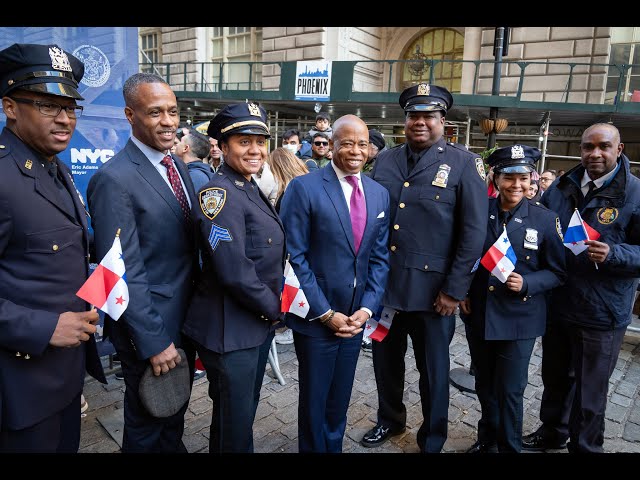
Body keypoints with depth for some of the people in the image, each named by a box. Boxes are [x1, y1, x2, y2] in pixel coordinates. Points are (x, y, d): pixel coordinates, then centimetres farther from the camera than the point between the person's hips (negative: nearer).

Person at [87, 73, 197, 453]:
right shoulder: (114, 180, -21)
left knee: (177, 412, 26)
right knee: (147, 425, 17)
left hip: (187, 317, 7)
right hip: (150, 326, -7)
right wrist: (154, 342, -19)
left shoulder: (179, 166, 5)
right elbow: (125, 273, -22)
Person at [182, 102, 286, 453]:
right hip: (231, 330, -9)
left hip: (260, 322, 9)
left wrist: (271, 310, 5)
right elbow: (235, 273, -26)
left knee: (246, 409, 25)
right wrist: (274, 308, -12)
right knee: (234, 425, 10)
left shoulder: (252, 190, 9)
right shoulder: (219, 194, -20)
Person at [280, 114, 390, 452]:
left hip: (355, 318, 5)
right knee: (313, 401, 14)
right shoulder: (304, 187, -12)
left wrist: (366, 308, -5)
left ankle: (334, 447, 42)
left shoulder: (379, 194, 5)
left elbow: (380, 257, 6)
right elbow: (293, 257, -14)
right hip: (315, 318, -4)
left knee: (339, 402, 20)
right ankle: (313, 449, 38)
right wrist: (326, 313, -14)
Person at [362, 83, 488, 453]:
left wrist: (454, 289, -11)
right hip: (384, 283, 4)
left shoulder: (464, 164, -6)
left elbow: (474, 232, -9)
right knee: (386, 359, 19)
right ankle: (390, 420, 45)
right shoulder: (385, 160, 7)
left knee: (433, 369, 13)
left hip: (431, 288, -3)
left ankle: (432, 441, 37)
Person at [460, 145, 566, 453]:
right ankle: (487, 437, 44)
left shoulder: (545, 219, -7)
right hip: (477, 314, 3)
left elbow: (557, 272, -2)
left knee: (509, 390, 6)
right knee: (484, 384, 19)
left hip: (518, 319, -2)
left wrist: (526, 284, -19)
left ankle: (509, 447, 31)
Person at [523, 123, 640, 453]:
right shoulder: (562, 186, 5)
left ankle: (583, 447, 35)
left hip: (601, 313, -4)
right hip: (556, 304, 5)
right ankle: (552, 431, 45)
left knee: (589, 391, 12)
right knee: (555, 377, 22)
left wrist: (613, 254, -28)